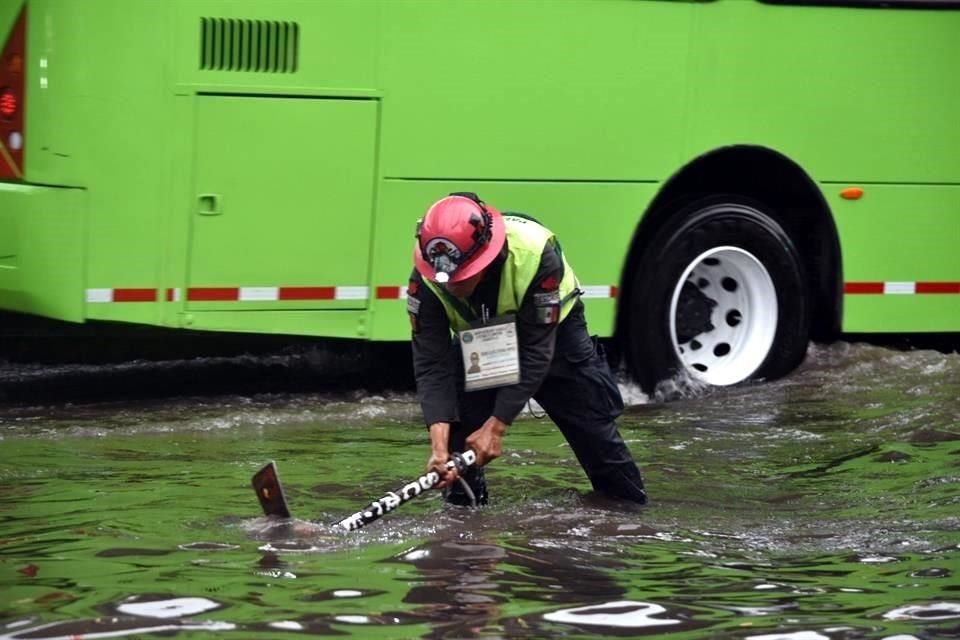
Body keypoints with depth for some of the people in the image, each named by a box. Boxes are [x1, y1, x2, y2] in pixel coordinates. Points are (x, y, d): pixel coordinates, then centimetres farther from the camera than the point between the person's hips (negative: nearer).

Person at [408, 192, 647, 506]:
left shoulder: (536, 255, -42)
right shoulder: (426, 279, -33)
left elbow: (534, 354, -36)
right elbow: (432, 364, -33)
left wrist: (496, 427, -39)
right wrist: (439, 444, -44)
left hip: (552, 330, -2)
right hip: (478, 339, 2)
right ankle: (464, 498, -8)